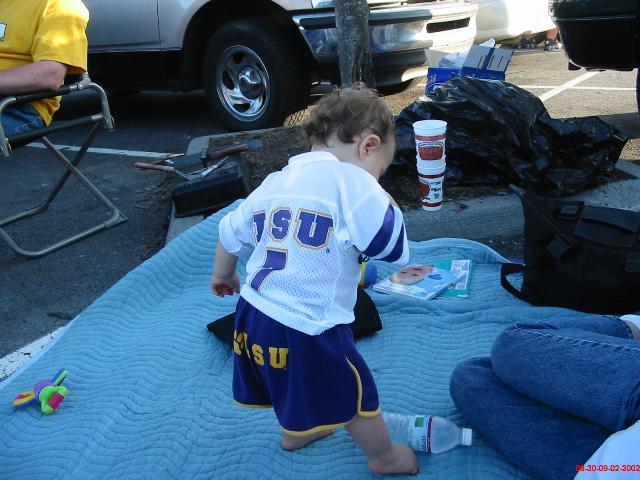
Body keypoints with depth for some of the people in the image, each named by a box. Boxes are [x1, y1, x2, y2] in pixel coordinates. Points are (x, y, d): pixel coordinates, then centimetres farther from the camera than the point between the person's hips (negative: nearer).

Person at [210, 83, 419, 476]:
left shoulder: (274, 181, 9)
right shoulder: (350, 181, -16)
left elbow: (231, 235, 20)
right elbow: (396, 250, -14)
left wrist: (223, 276, 38)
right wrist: (386, 203, 2)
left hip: (253, 316, 8)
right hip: (307, 333, -7)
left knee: (296, 385, 35)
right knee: (356, 396, 18)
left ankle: (297, 432, 61)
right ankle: (385, 458, 42)